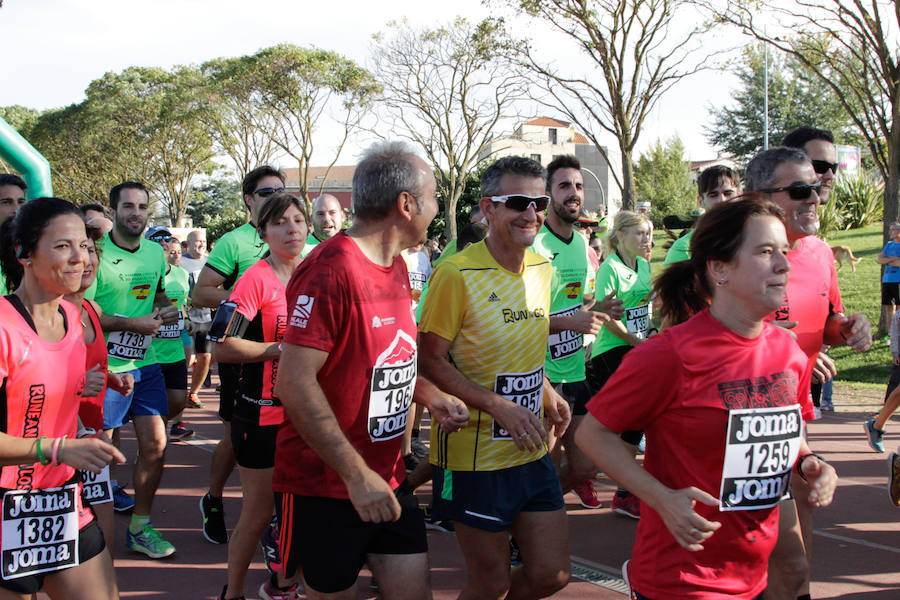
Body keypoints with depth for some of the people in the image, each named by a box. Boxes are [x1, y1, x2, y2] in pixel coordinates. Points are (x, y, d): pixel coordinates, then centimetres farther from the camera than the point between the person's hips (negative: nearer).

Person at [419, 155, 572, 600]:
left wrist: (547, 394, 4)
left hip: (532, 451, 7)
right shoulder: (456, 274, -17)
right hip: (474, 457, -7)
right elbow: (430, 361, -16)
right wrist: (497, 405, -23)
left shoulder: (542, 269, 6)